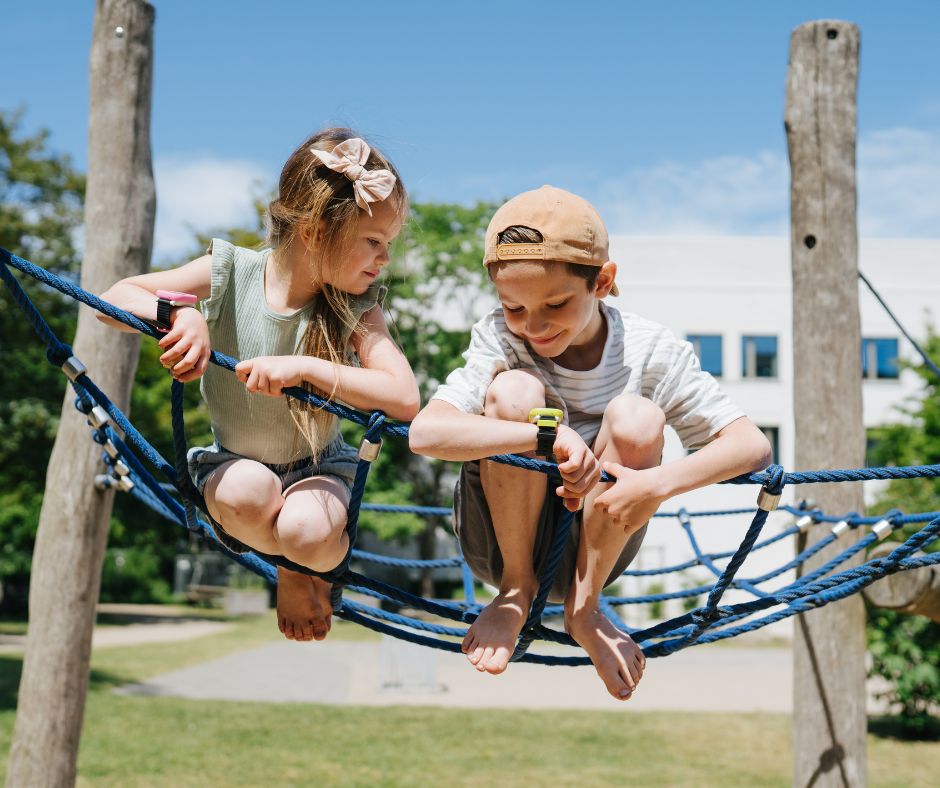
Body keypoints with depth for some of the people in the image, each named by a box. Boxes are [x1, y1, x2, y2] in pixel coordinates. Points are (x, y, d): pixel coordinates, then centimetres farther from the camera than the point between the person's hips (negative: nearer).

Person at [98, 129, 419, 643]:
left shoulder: (356, 308, -16)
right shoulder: (232, 273, -15)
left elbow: (404, 398, -30)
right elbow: (116, 298, -12)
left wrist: (303, 368, -40)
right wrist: (179, 312, -34)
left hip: (317, 467, 0)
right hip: (232, 463, 1)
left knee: (307, 533, -34)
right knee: (249, 491, -36)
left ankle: (312, 567, 7)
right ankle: (290, 573, 0)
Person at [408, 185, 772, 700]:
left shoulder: (650, 352, -13)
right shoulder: (499, 338, -16)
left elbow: (753, 445, -17)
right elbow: (425, 432, -31)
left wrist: (659, 482, -35)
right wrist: (549, 433, -42)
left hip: (589, 547, 1)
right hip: (499, 537, -1)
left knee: (637, 417, -26)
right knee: (514, 389, -27)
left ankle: (584, 609, -7)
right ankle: (515, 591, -7)